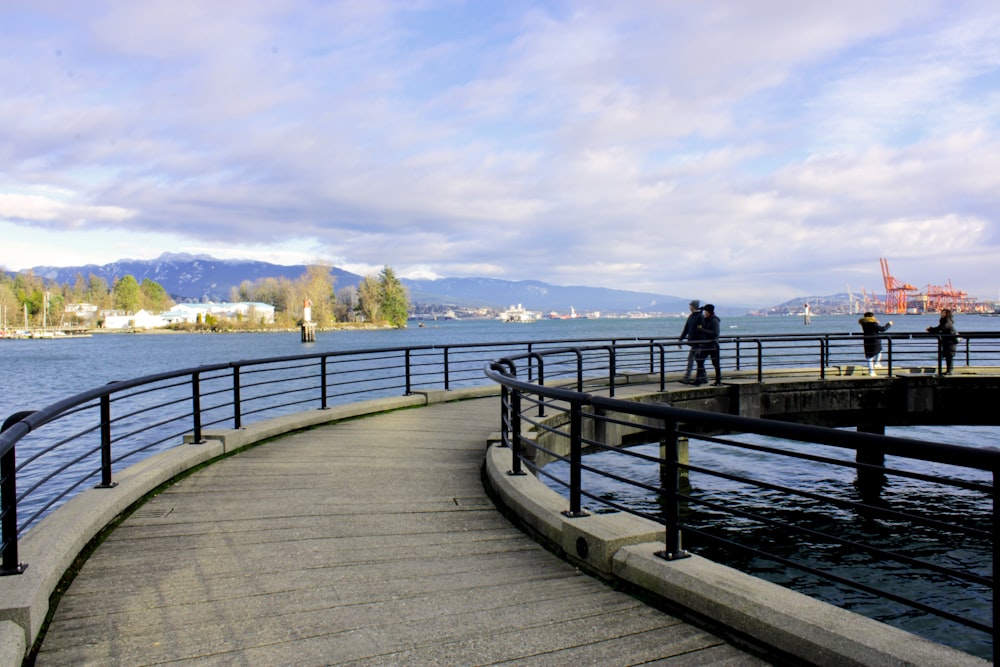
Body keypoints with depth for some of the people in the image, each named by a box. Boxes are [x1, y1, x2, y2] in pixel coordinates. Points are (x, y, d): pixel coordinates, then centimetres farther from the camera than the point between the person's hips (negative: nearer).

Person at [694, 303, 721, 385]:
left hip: (713, 345, -7)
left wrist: (702, 329, -21)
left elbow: (715, 333, -22)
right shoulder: (704, 320, 12)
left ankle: (718, 381, 12)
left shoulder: (714, 321, -11)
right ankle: (700, 379, -1)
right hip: (705, 345, 7)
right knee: (700, 361, -4)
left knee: (715, 364, 2)